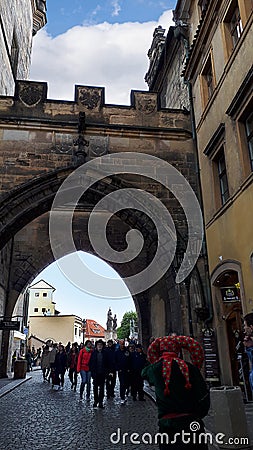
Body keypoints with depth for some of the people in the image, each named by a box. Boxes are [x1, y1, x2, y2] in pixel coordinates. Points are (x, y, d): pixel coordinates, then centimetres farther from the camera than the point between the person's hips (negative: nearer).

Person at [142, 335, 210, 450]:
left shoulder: (154, 369, -3)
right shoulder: (190, 368, -5)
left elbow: (144, 372, 22)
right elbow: (204, 398, -4)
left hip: (168, 426, 0)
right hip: (193, 423, 0)